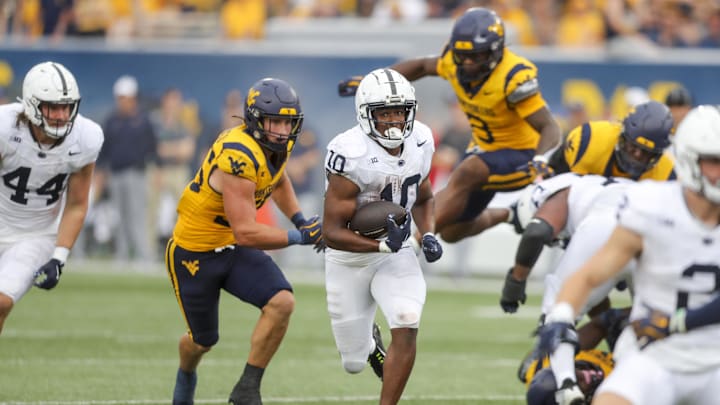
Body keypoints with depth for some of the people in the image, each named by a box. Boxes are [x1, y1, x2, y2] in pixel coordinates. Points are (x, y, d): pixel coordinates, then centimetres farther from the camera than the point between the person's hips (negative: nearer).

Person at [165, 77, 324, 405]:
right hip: (195, 254, -7)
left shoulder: (277, 145, -6)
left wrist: (300, 219, 7)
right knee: (203, 340, 12)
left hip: (235, 250, 7)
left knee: (281, 303, -18)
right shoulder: (239, 157, -33)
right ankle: (186, 374, 50)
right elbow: (246, 233, -34)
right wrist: (300, 237, -30)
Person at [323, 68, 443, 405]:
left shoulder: (419, 142, -7)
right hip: (349, 259, -3)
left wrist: (428, 236, -5)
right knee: (355, 363, 9)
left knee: (406, 328, -24)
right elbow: (332, 233, -24)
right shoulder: (350, 155, -26)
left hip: (396, 254, 3)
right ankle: (368, 341, 48)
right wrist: (382, 245, -36)